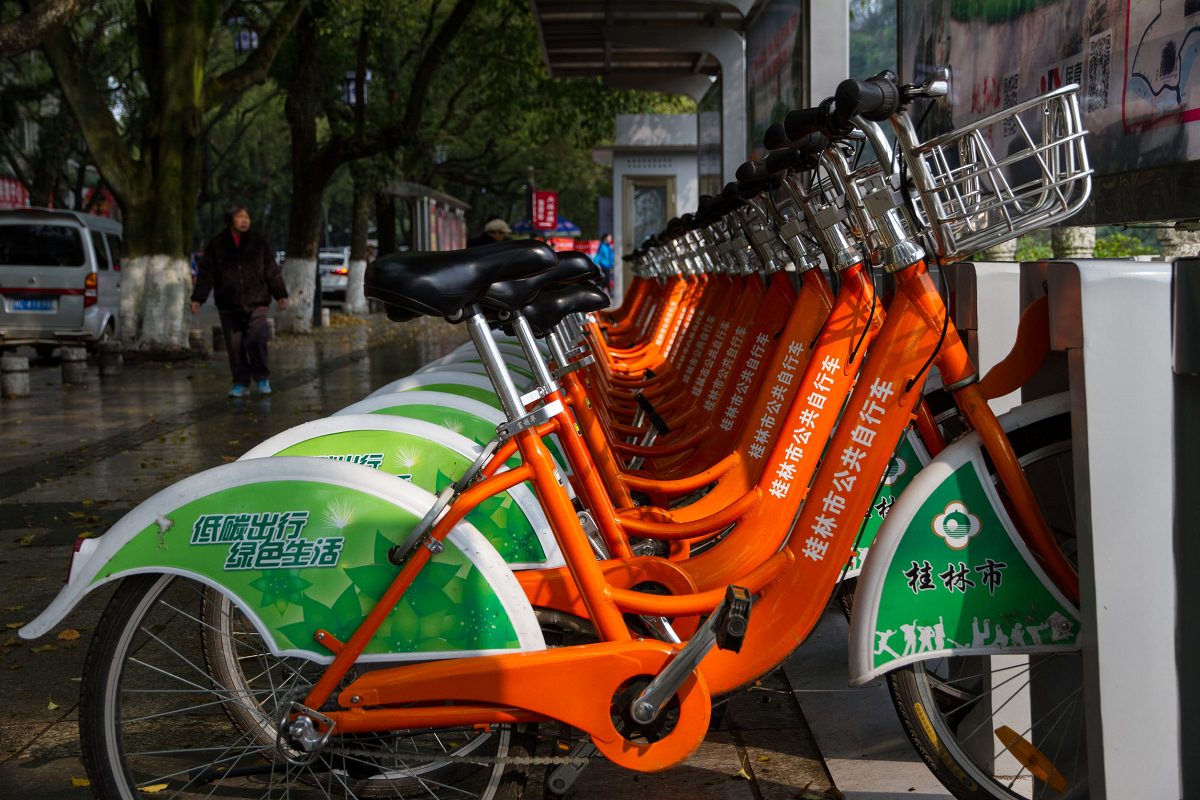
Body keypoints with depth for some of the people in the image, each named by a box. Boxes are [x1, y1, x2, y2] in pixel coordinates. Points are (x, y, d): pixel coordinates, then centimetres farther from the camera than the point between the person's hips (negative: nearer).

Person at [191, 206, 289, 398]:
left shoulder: (258, 242, 7)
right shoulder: (216, 244, 5)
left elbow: (272, 271, 10)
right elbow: (206, 273, 5)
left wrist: (281, 294, 6)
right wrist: (197, 298, -1)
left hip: (256, 302, -1)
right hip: (229, 305, 1)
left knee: (256, 340, -16)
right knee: (235, 345, 2)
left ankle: (262, 378, 2)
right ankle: (241, 384, 13)